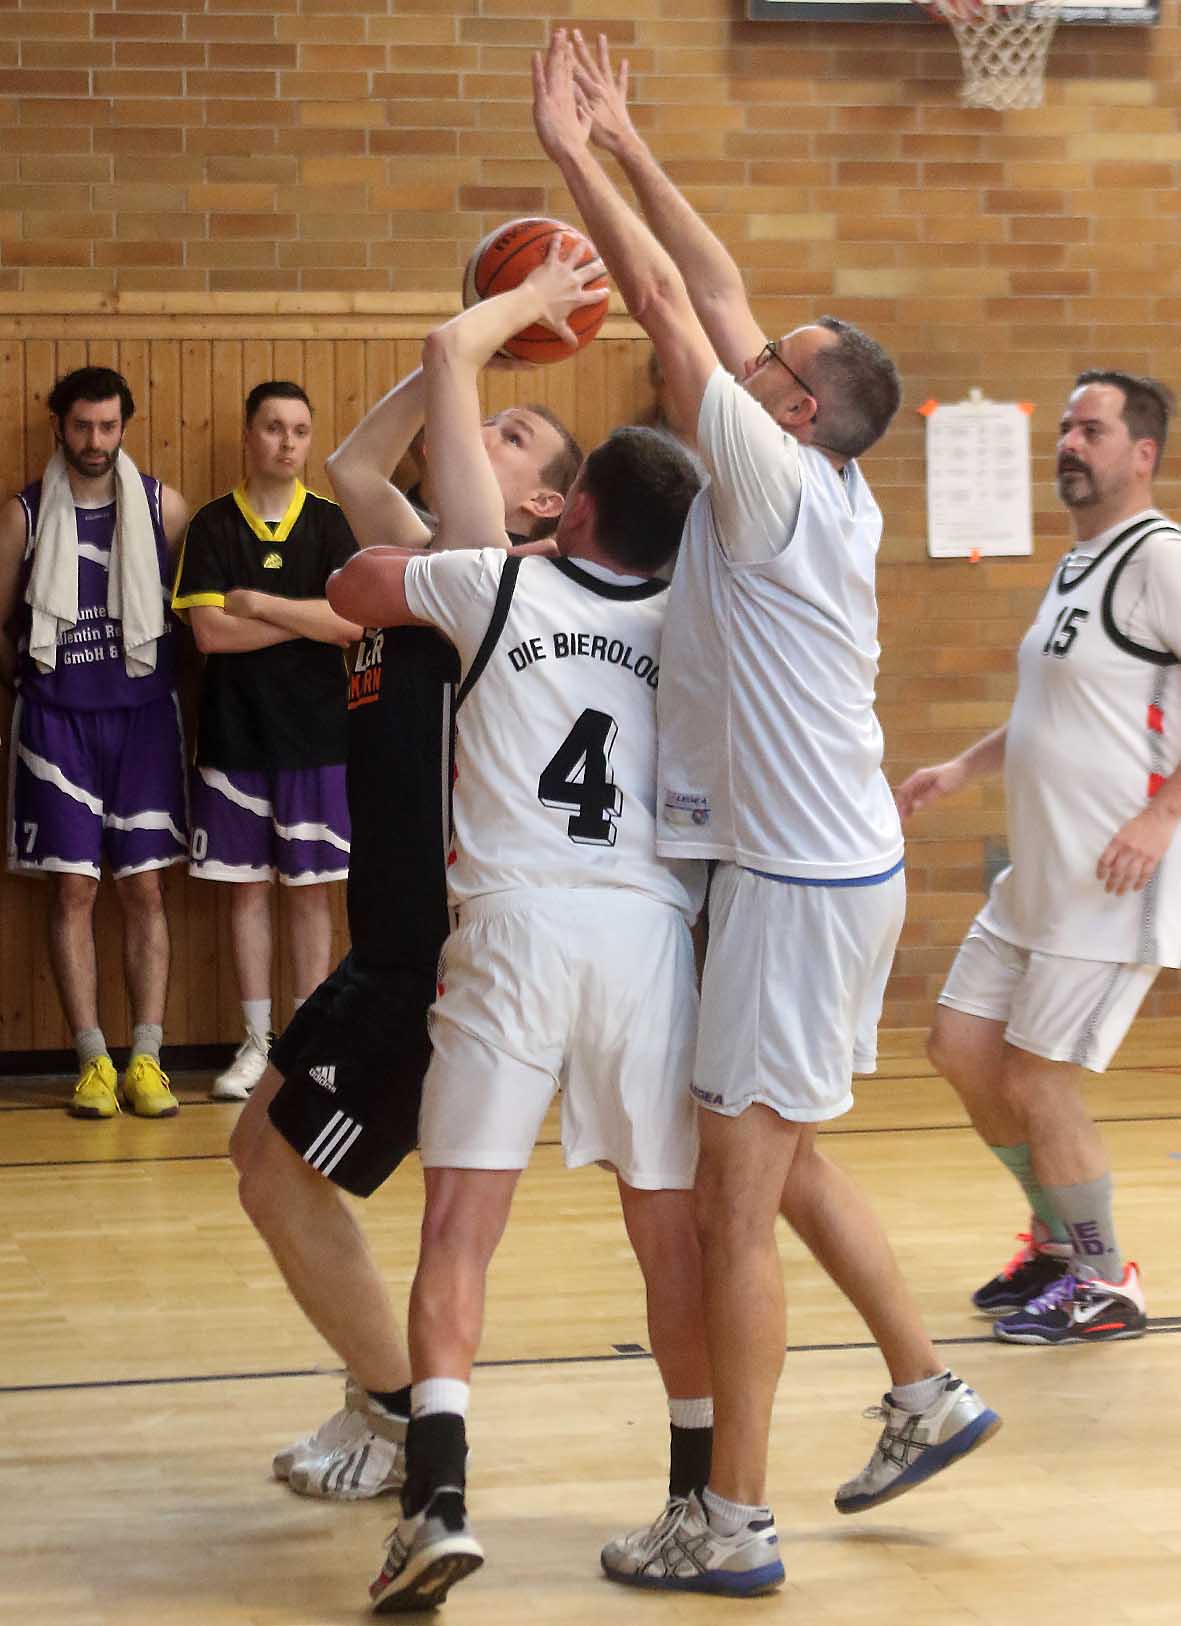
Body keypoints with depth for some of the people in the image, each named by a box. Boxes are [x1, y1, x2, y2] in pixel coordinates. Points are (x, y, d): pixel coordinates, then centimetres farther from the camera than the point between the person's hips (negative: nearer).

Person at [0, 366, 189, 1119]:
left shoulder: (164, 506, 1)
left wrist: (172, 677, 1)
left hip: (145, 716, 0)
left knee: (144, 886, 1)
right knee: (73, 887, -2)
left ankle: (146, 1057, 4)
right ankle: (93, 1059, 4)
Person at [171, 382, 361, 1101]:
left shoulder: (329, 523, 1)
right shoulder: (213, 526, 0)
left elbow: (351, 622, -11)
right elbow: (210, 631, -10)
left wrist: (259, 604, -12)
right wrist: (309, 621, -10)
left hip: (317, 736, 0)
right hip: (234, 735, 0)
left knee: (312, 888, 5)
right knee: (246, 886, 6)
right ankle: (258, 1043, 15)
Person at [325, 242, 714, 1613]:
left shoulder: (503, 588, 6)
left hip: (514, 923, -3)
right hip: (653, 928, 3)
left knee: (460, 1220, -2)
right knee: (669, 1229, 12)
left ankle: (435, 1497, -14)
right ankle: (700, 1491, 23)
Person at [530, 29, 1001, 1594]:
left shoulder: (779, 488, -16)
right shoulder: (828, 489, 6)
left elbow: (674, 310, -15)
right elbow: (716, 292, 12)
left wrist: (577, 156, -6)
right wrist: (624, 144, 14)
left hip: (801, 883, -9)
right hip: (831, 865, 9)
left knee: (736, 1204, -3)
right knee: (791, 1162, 22)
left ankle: (730, 1522, 5)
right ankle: (926, 1394, 31)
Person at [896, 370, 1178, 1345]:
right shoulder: (1079, 565, 16)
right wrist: (963, 770, 21)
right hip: (1038, 876, 9)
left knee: (1036, 1080, -5)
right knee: (961, 1046, 11)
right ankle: (1060, 1239, 28)